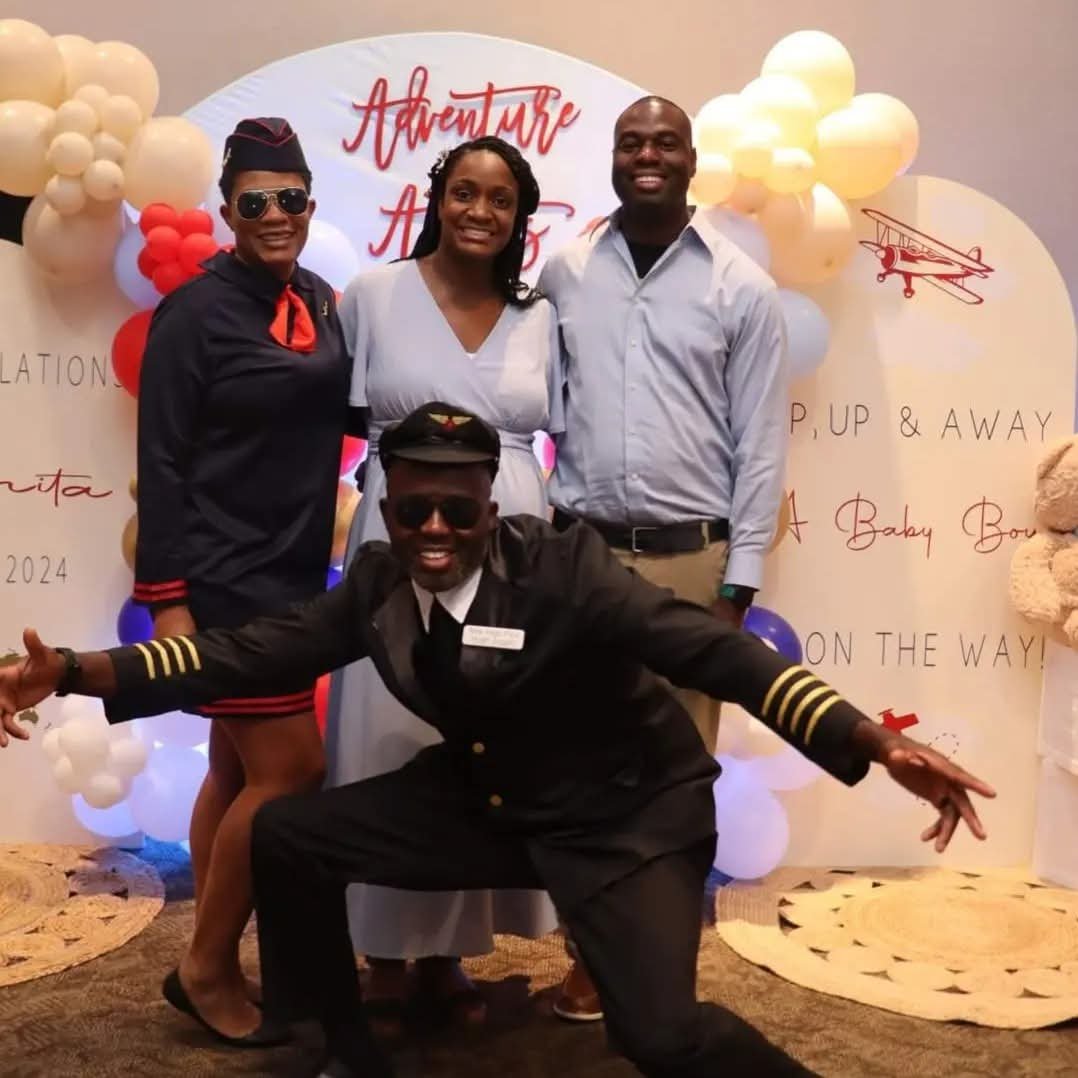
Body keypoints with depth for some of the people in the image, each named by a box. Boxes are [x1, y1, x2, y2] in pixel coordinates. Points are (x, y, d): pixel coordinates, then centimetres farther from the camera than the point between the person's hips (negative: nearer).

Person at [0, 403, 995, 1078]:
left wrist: (877, 745, -37)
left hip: (624, 812, -5)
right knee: (285, 833, 1)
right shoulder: (377, 583, -7)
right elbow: (257, 652, -5)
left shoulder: (564, 566, -22)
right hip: (483, 801, 6)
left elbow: (714, 649, -28)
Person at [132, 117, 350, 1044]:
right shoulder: (196, 312, -11)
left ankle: (215, 962, 26)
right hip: (224, 579, -7)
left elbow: (340, 408, 19)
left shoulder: (320, 301, 9)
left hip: (289, 574, 7)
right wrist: (167, 600, -17)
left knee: (239, 770, 13)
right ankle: (208, 965, 13)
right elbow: (163, 464, -13)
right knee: (291, 770, -7)